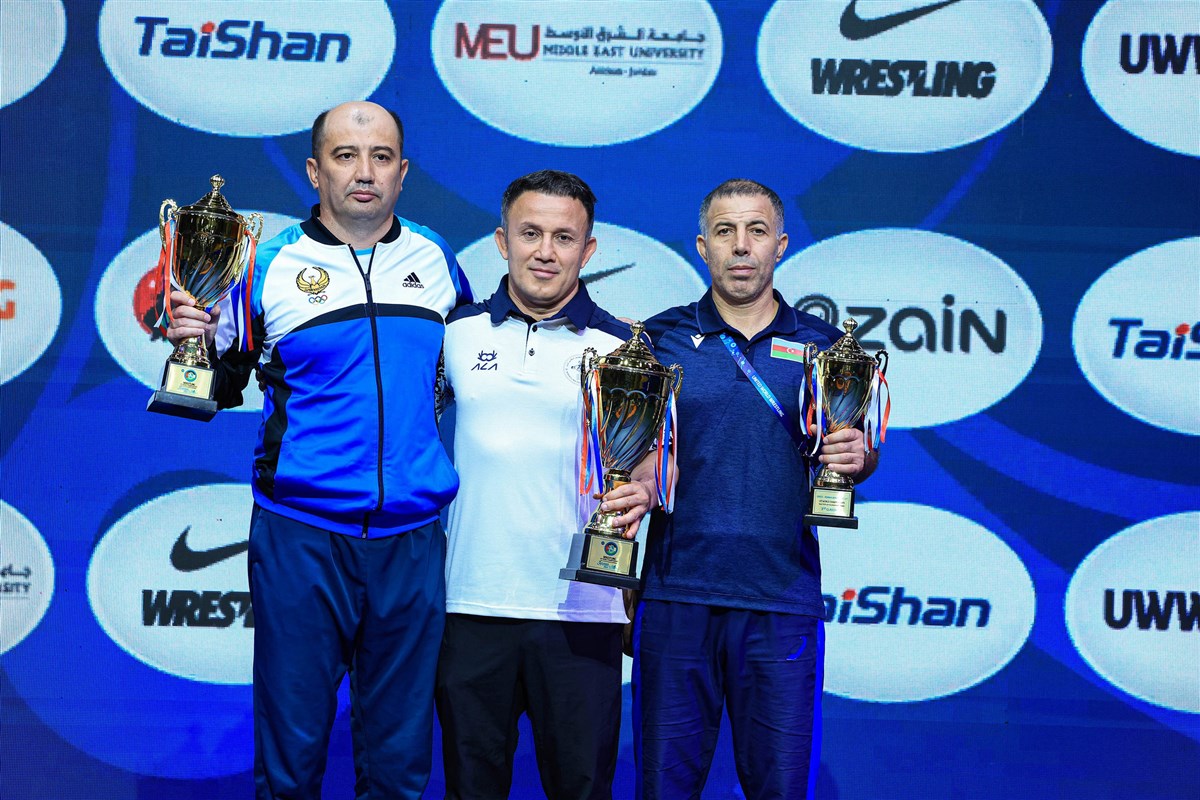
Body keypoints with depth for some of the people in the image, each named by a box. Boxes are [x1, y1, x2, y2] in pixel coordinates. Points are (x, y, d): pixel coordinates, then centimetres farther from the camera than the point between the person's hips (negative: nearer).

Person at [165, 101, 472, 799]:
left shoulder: (438, 261, 8)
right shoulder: (271, 267, 0)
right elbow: (220, 389, 5)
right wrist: (195, 342, -14)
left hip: (412, 539, 2)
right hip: (301, 538, -2)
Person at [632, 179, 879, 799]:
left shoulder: (823, 347, 9)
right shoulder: (660, 339, 6)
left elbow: (851, 455, 14)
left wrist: (857, 459, -9)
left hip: (783, 600, 0)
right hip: (677, 592, 0)